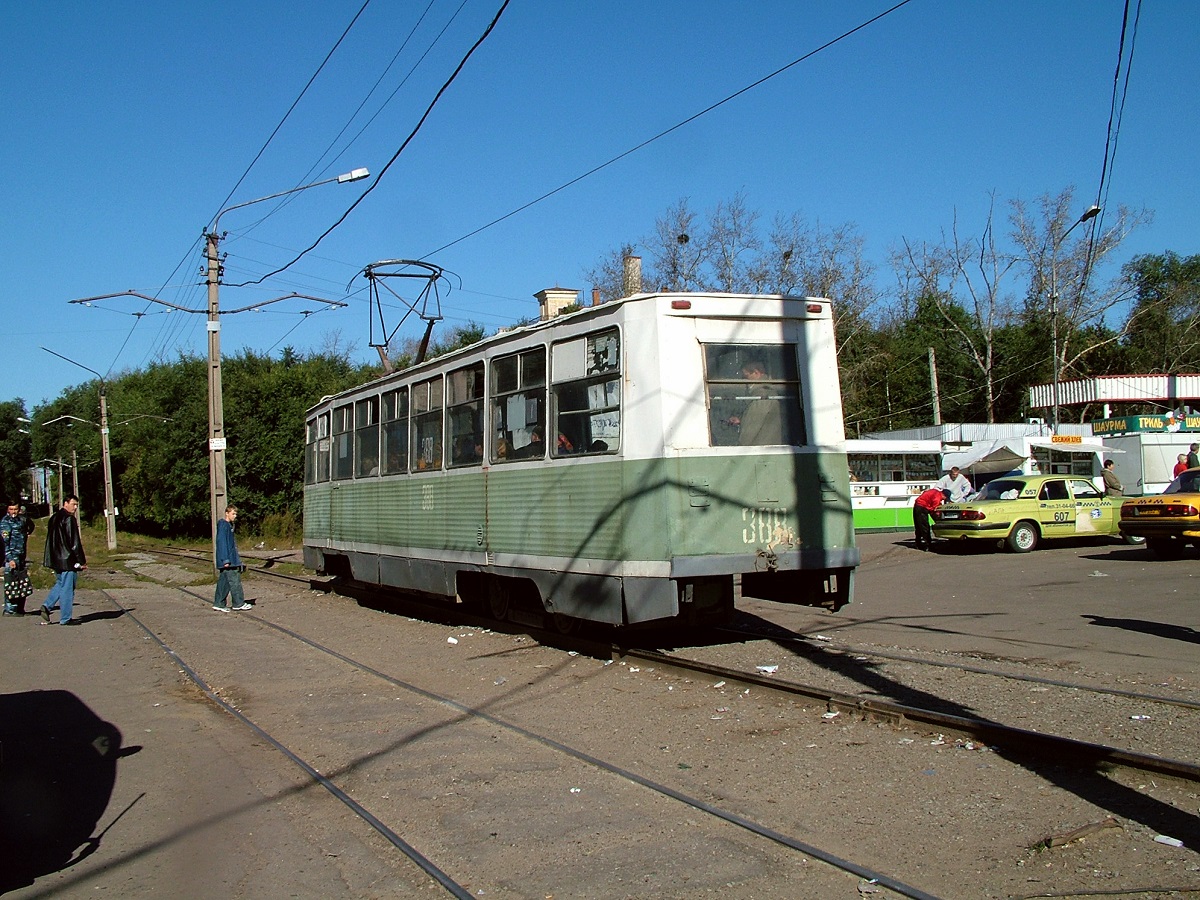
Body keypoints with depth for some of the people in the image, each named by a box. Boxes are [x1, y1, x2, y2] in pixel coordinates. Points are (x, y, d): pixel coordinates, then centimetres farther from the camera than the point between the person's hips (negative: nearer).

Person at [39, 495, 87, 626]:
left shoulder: (54, 518, 13)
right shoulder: (69, 519, -15)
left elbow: (51, 540, 19)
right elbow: (75, 543, -17)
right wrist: (82, 561, -12)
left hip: (55, 559, 9)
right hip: (67, 560, -9)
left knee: (60, 584, 21)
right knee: (67, 588, -1)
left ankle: (46, 606, 7)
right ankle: (65, 618, 4)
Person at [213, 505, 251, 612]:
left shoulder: (229, 525, 16)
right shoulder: (223, 525, -14)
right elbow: (222, 542, -18)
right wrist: (226, 560, -21)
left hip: (231, 559, 10)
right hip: (228, 560, -10)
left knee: (223, 582, 10)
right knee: (234, 581, -5)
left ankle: (218, 604, 12)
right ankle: (238, 603, 0)